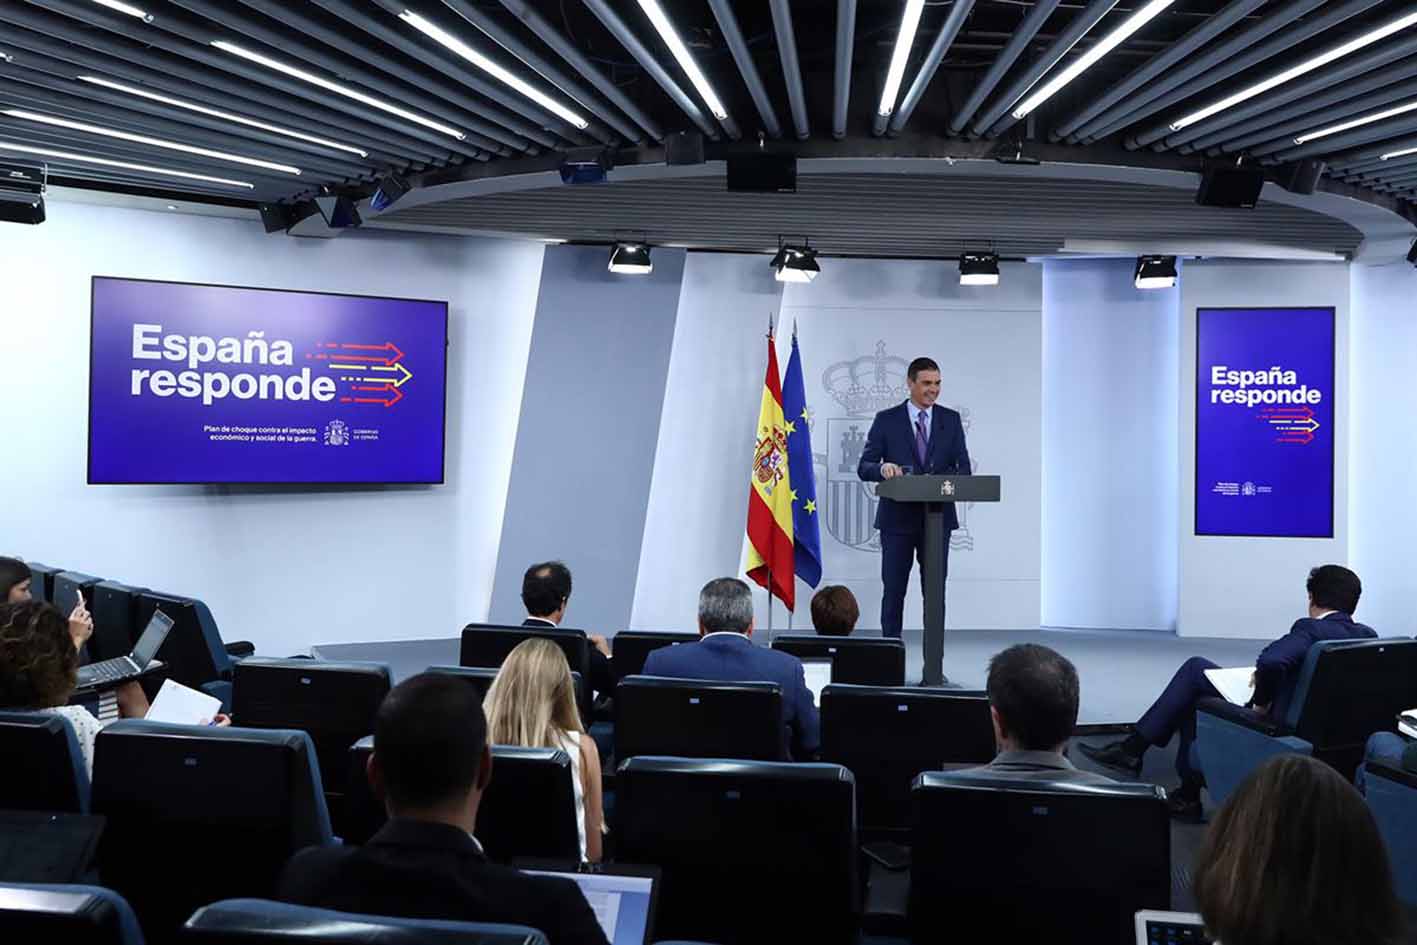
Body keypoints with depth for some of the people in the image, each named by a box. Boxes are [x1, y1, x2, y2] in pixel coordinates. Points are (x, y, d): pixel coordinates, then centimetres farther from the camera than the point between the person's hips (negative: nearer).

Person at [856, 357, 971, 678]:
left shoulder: (951, 420, 6)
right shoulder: (887, 420, 1)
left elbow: (964, 467, 2)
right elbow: (864, 466, -1)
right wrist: (883, 468, -23)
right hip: (897, 518, -1)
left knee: (936, 592, 4)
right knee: (893, 592, 5)